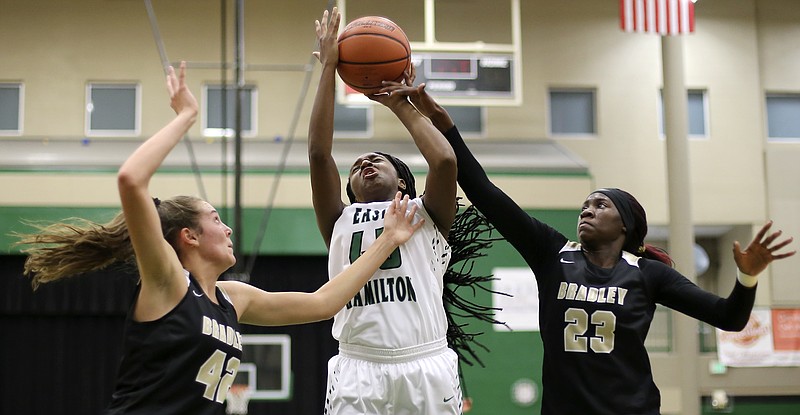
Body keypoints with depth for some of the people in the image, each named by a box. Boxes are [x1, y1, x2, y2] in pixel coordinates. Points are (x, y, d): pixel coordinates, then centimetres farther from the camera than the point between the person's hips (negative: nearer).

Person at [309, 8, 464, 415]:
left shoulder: (424, 216, 15)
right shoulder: (340, 221, 18)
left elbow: (445, 161, -3)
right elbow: (318, 152, 6)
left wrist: (400, 104, 9)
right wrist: (328, 67, 6)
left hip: (427, 368, -1)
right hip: (357, 372, 1)